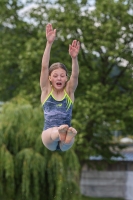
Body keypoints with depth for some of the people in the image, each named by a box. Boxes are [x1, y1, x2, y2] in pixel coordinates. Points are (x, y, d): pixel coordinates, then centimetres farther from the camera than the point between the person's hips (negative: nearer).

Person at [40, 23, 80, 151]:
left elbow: (75, 75, -10)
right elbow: (44, 67, -6)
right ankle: (59, 132, -69)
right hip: (48, 136, 0)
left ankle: (66, 135, -69)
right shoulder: (46, 90, 8)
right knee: (54, 131, -37)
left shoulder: (69, 91, 9)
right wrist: (49, 43, -17)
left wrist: (74, 58, -30)